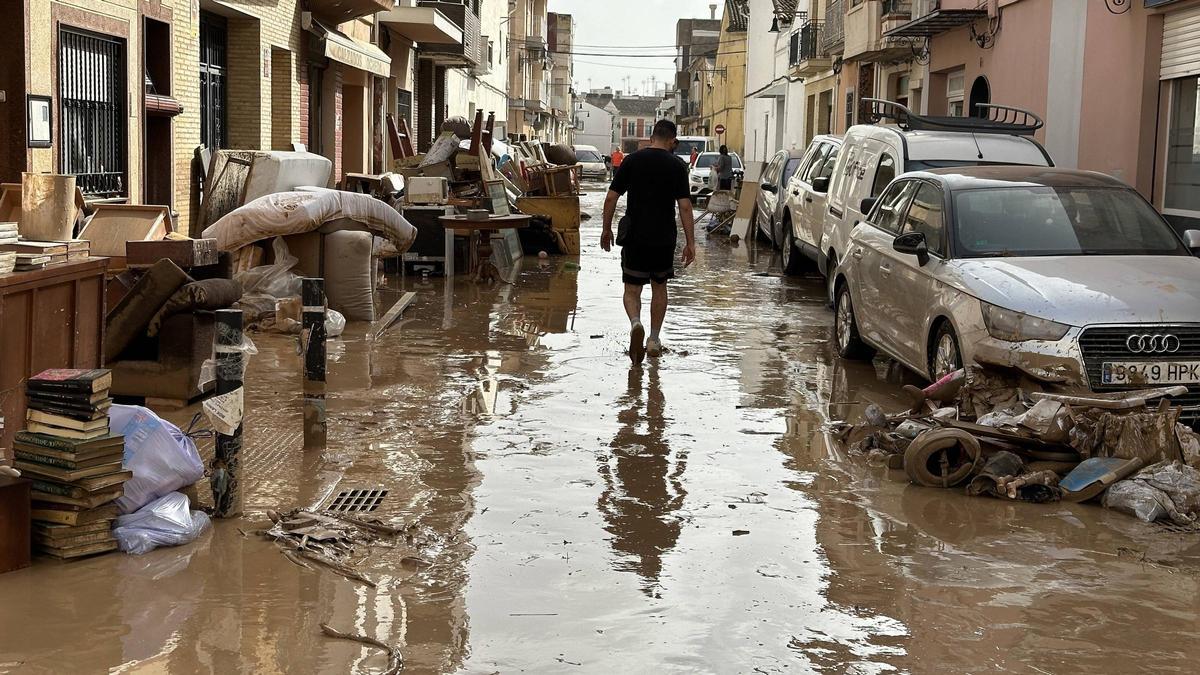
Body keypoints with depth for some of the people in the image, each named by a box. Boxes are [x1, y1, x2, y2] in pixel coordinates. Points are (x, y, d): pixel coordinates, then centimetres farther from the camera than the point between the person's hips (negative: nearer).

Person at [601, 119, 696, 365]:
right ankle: (654, 340, 20)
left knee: (632, 289, 7)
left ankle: (636, 323, -22)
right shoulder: (677, 166, -3)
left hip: (634, 237, 0)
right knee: (659, 288, 18)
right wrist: (690, 242, -3)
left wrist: (606, 229, 11)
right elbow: (684, 206, -8)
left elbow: (611, 198, -1)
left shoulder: (631, 161, 0)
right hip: (664, 238, 0)